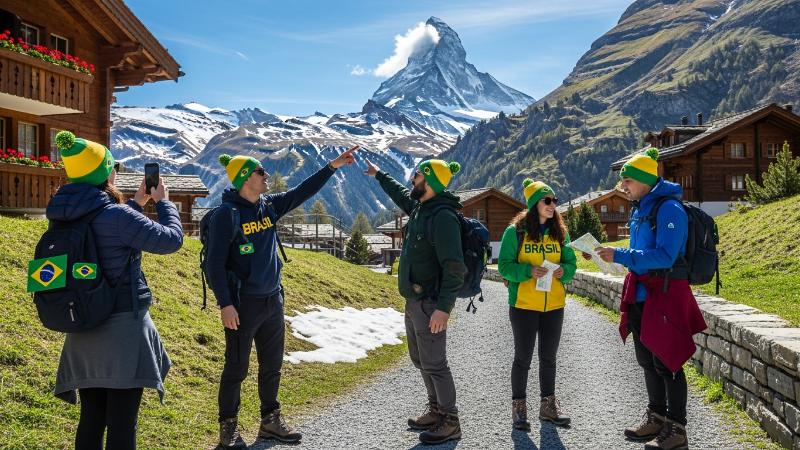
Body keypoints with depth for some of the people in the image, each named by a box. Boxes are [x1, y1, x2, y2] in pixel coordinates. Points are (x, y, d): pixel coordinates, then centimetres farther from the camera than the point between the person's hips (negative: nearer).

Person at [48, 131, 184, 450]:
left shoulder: (63, 217, 4)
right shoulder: (117, 216, -18)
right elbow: (171, 240, -9)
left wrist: (136, 203, 21)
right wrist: (163, 202, 6)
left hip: (83, 331, 7)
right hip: (123, 327, -7)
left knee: (90, 420, 15)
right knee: (122, 424, -1)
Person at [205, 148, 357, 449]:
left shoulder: (269, 206, 6)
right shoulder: (227, 214, -13)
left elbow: (303, 191, 12)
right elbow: (215, 263, -15)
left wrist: (333, 166, 6)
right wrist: (225, 304, -19)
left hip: (273, 300, 7)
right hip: (243, 305, -7)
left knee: (272, 365, 15)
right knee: (236, 368, 4)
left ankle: (271, 421, 30)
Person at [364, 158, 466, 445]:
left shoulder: (443, 217, -20)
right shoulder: (418, 207, 9)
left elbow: (455, 269, -24)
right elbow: (400, 194, 34)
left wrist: (443, 308, -27)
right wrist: (378, 175, 44)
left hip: (430, 305, -10)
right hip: (413, 302, 10)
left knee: (434, 365, -2)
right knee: (420, 360, 19)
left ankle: (450, 422, 11)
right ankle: (436, 411, 33)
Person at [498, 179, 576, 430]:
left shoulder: (560, 233, 6)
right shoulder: (515, 231, -7)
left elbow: (571, 263, 9)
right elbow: (504, 266, -9)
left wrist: (563, 271, -14)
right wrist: (529, 270, -25)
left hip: (554, 305, 4)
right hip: (523, 304, -4)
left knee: (548, 358, 14)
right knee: (523, 358, 4)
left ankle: (548, 405, 28)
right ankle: (519, 407, 17)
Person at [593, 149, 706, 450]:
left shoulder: (669, 209, -15)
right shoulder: (639, 210, 13)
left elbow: (664, 256, -23)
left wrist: (619, 256, -23)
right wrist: (612, 255, 8)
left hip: (665, 294, -9)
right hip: (641, 295, 9)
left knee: (667, 362, -3)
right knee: (648, 361, 17)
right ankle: (657, 419, 31)